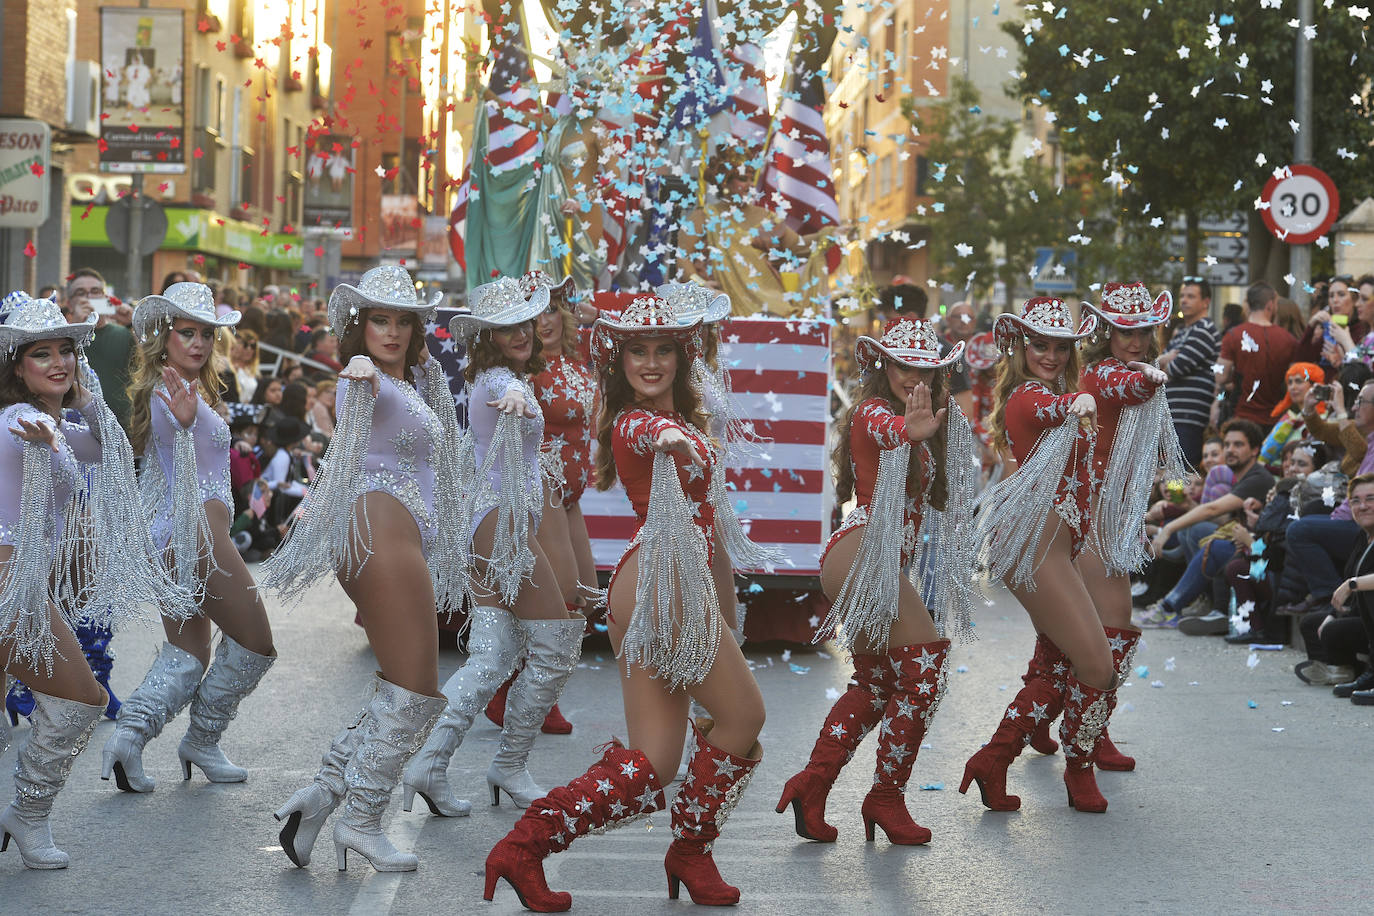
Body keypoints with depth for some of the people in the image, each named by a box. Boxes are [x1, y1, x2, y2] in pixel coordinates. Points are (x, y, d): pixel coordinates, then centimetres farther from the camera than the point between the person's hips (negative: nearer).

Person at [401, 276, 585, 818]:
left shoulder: (488, 380, 19)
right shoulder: (501, 377, -10)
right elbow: (508, 391, -37)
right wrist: (516, 398, -58)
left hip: (485, 522, 10)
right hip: (507, 517, -10)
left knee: (489, 657, 2)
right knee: (556, 647, -2)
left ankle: (429, 764, -10)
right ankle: (510, 767, 7)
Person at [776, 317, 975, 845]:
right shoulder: (874, 411, -8)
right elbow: (887, 429, -36)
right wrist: (912, 429, -58)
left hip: (886, 562, 10)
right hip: (864, 552, -10)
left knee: (875, 681, 16)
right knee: (926, 668, -11)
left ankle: (811, 785, 17)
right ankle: (886, 798, -2)